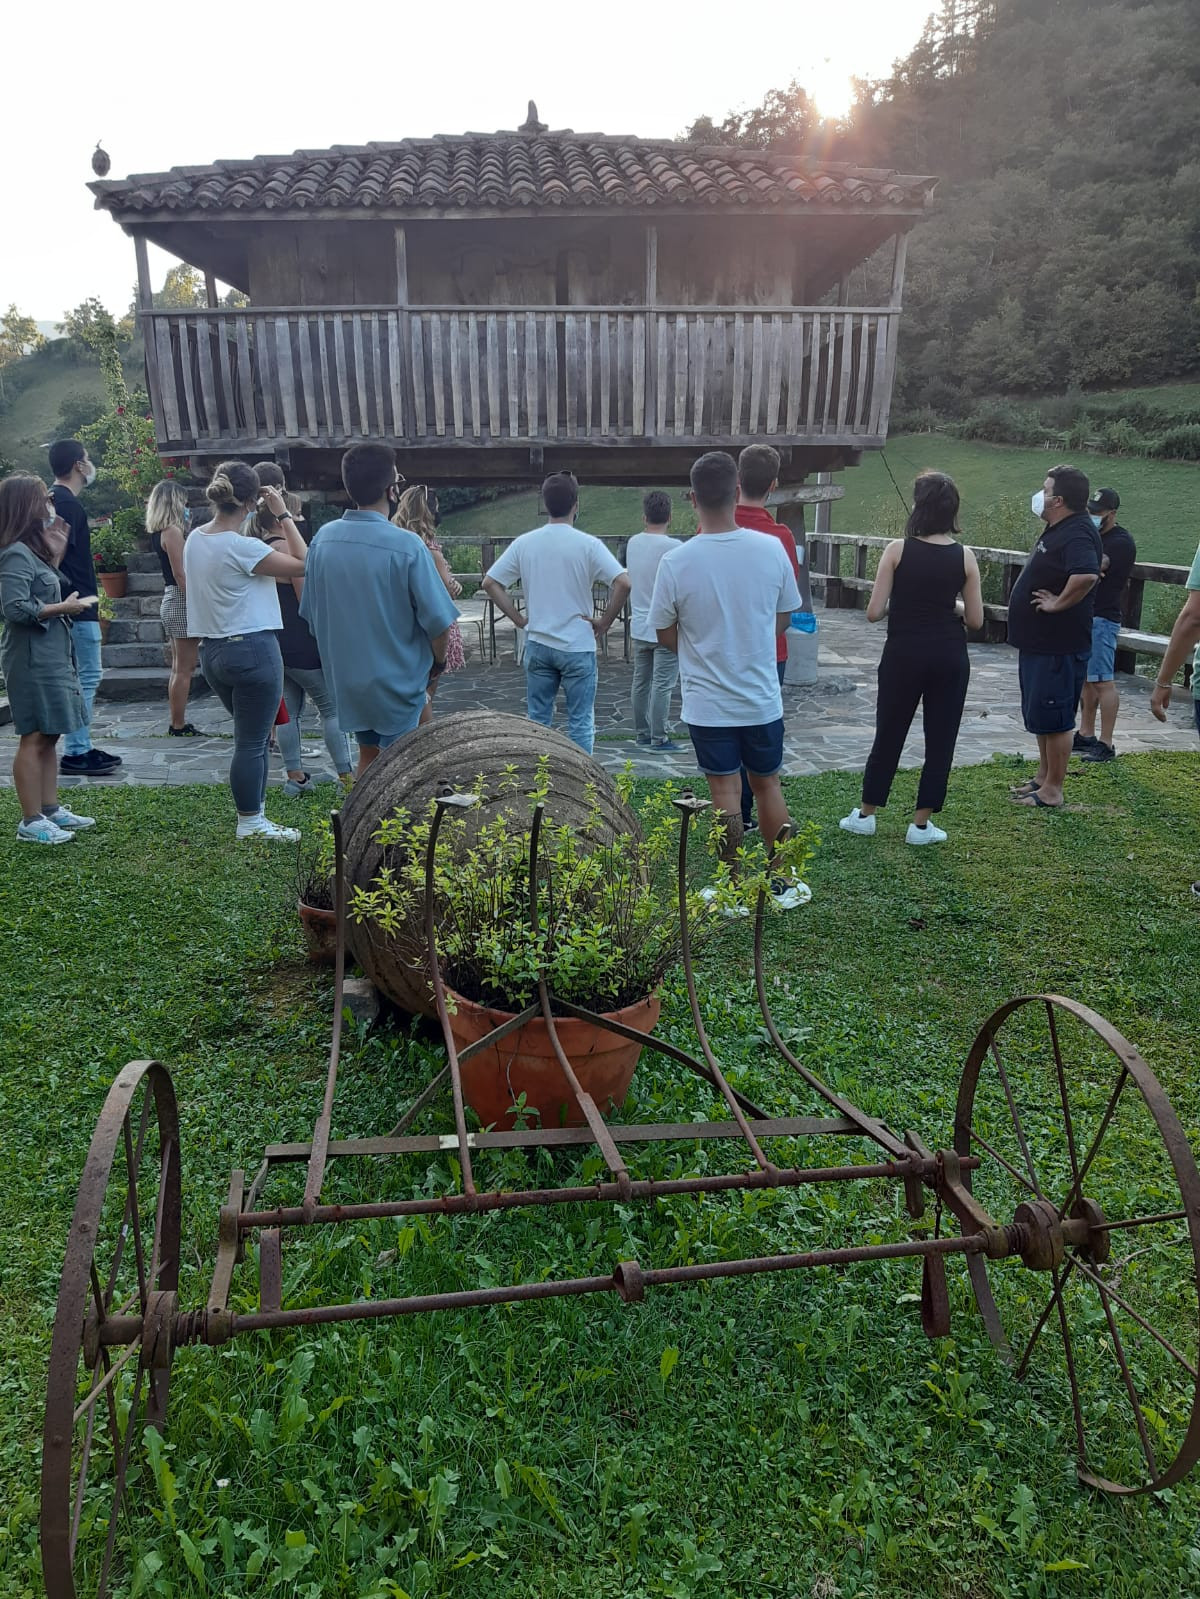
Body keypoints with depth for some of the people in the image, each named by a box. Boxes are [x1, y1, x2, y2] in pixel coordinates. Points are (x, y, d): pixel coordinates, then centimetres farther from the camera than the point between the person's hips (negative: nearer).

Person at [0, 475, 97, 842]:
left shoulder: (32, 549, 14)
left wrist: (56, 553, 13)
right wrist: (63, 608, -17)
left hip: (51, 657, 10)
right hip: (32, 661, -10)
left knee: (48, 737, 14)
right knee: (34, 739, -5)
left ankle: (50, 809, 22)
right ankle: (31, 822, 2)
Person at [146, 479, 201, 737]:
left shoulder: (159, 532, 13)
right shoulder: (173, 531, -14)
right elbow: (180, 573, -19)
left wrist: (186, 525, 17)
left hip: (171, 600, 10)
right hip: (182, 600, -10)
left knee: (178, 667, 15)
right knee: (184, 669, -5)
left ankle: (177, 723, 20)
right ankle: (179, 726, -1)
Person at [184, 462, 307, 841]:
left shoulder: (195, 539, 6)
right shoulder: (242, 547, -19)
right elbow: (302, 565, -15)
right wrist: (284, 515, -9)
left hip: (212, 650, 9)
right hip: (252, 649, -9)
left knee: (252, 738, 19)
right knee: (253, 742, 2)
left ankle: (254, 816, 26)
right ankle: (250, 824, 12)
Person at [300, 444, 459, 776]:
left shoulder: (324, 538, -5)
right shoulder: (406, 546, -21)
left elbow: (311, 613, 5)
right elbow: (437, 621, -18)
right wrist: (437, 662, 2)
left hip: (345, 677, 5)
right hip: (397, 682, -5)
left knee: (368, 755, 22)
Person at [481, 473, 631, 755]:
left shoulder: (524, 543, 1)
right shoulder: (587, 544, -10)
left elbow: (490, 583, 2)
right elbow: (623, 583, -19)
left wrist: (518, 618, 5)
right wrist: (604, 623, -8)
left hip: (537, 644, 3)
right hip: (578, 646, -3)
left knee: (537, 720, 13)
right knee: (580, 722, 5)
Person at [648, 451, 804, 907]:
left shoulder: (676, 562, -15)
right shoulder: (771, 550, -10)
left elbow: (666, 635, -3)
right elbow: (783, 618, 4)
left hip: (708, 703, -2)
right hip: (762, 697, 2)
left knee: (725, 791, 9)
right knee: (768, 784, 17)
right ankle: (784, 884, 26)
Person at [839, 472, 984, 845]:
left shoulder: (898, 550, -7)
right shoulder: (965, 556, -3)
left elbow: (874, 612, -9)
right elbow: (975, 620, -1)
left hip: (903, 655, 0)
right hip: (949, 658, 1)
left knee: (888, 736, 13)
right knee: (940, 741, 10)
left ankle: (865, 814, 22)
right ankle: (921, 824, 15)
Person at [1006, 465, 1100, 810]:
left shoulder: (1076, 533, -21)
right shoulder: (1058, 530, 11)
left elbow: (1086, 575, -38)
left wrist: (1058, 604, -26)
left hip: (1058, 648, -11)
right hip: (1038, 642, 11)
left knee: (1054, 719, -2)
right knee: (1038, 715, 19)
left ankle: (1052, 791, 6)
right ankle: (1043, 776, 31)